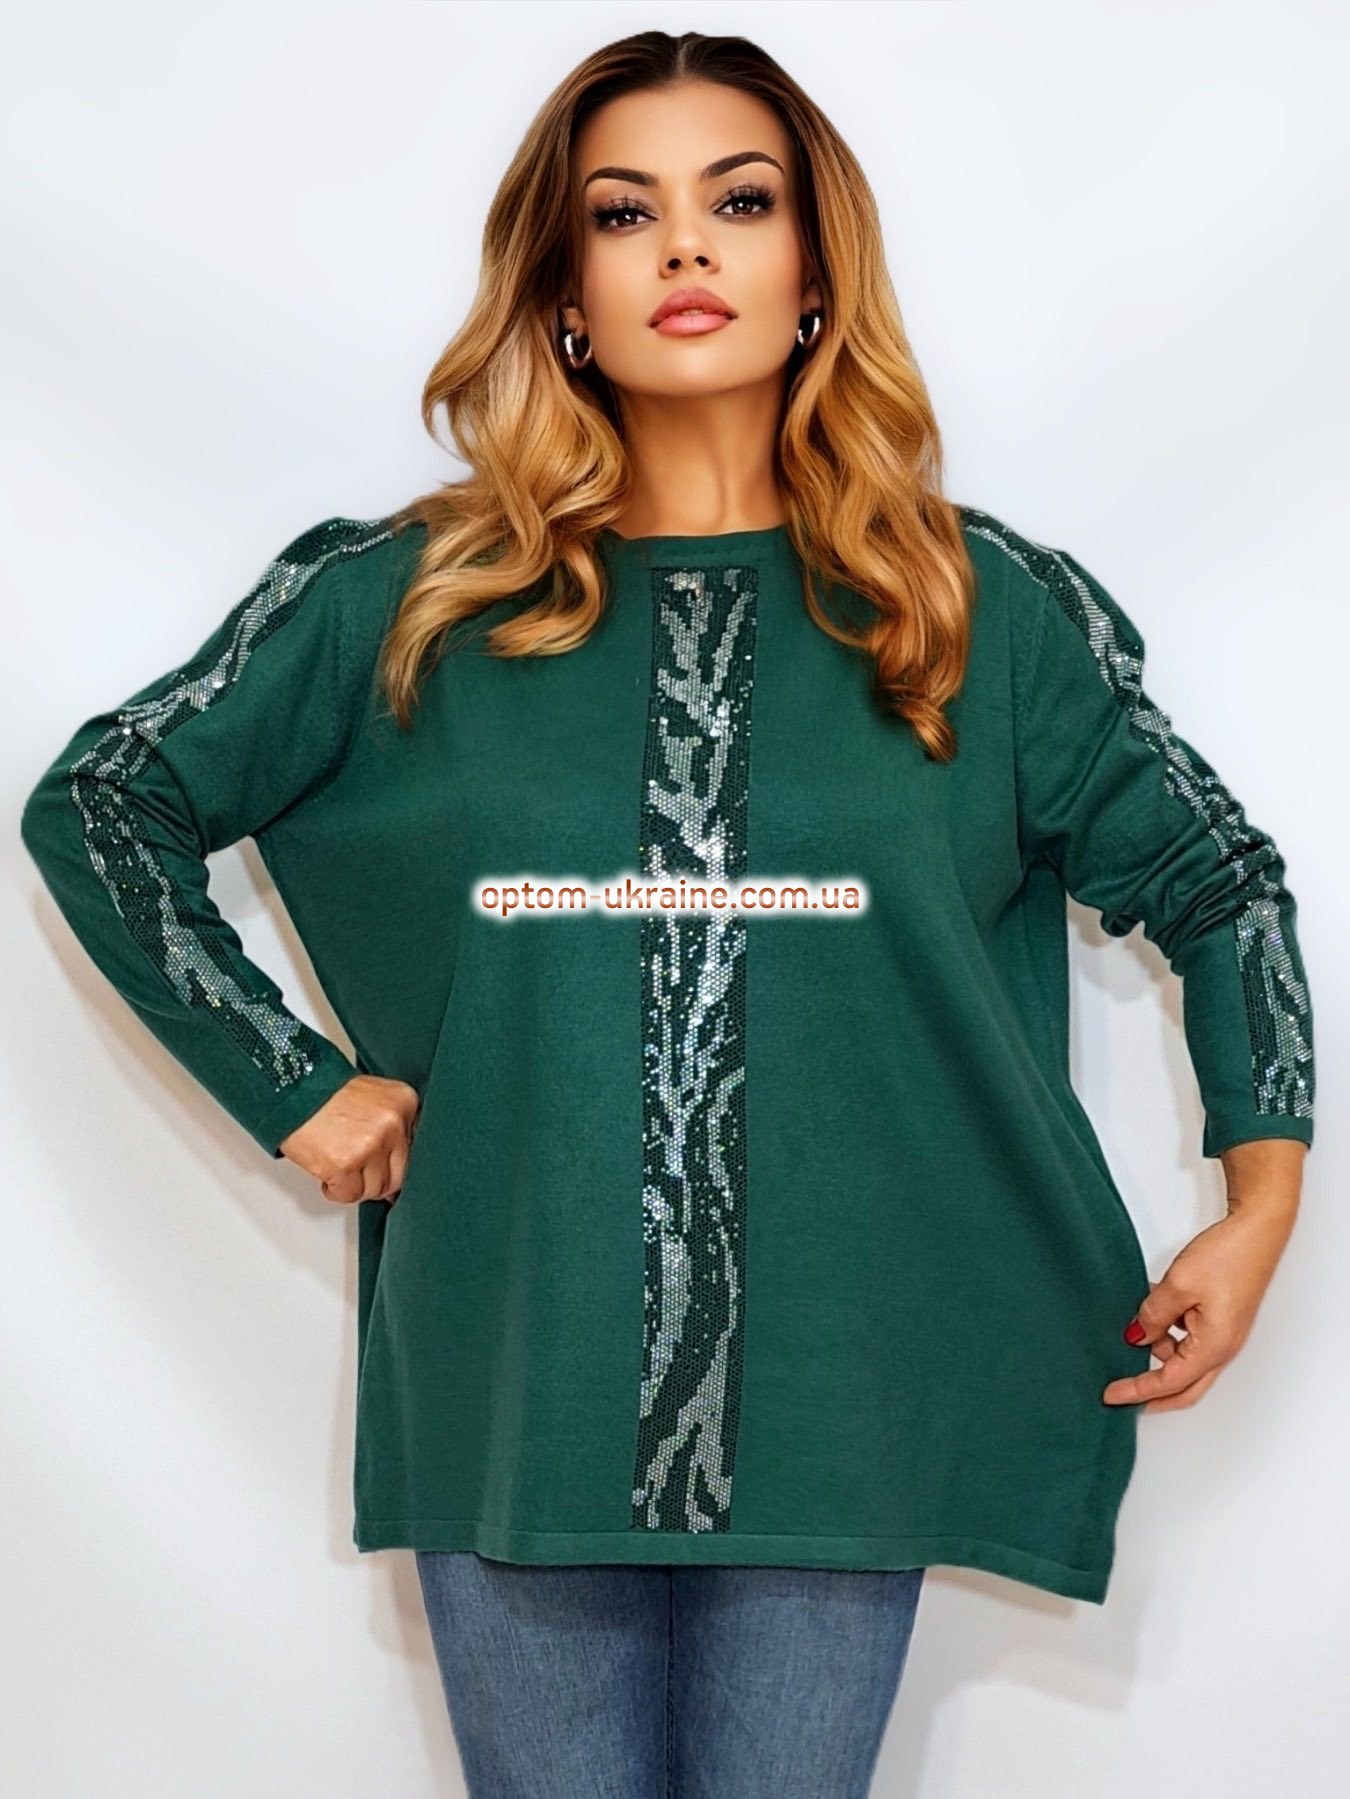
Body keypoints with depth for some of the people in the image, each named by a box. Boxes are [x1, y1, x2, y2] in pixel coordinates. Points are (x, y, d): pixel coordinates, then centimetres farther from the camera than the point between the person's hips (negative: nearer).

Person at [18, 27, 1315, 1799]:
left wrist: (1262, 1198, 1)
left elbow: (1219, 880, 11)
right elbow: (97, 804, 7)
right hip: (512, 1388, 0)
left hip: (840, 1404, 0)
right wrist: (293, 1087, 0)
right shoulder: (408, 600, 1)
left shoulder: (982, 608, 2)